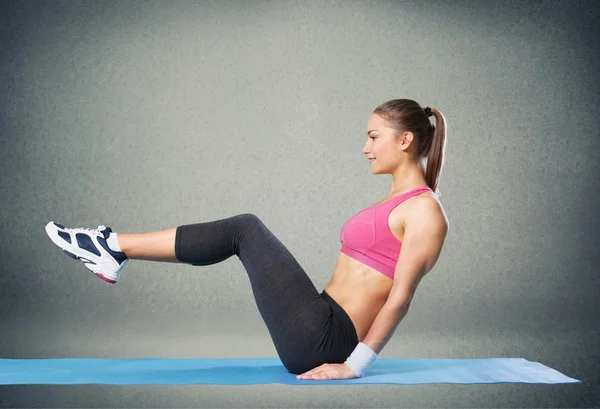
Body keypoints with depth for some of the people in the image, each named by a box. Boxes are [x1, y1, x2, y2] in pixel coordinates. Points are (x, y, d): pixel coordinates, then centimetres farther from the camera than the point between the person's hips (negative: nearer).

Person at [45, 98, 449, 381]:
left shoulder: (424, 210, -12)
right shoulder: (395, 203, 16)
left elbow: (401, 297, -16)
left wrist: (355, 366, -15)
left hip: (320, 341, -9)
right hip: (319, 338, 9)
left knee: (246, 228, -6)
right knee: (244, 232, 9)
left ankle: (113, 246, 2)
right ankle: (116, 253, 12)